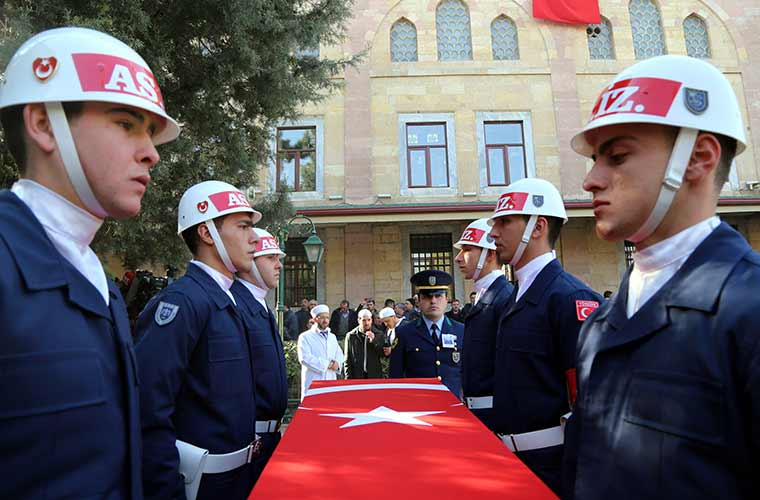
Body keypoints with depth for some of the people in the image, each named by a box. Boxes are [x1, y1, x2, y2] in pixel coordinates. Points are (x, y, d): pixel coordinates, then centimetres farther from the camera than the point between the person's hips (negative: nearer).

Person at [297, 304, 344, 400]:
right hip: (313, 383, -5)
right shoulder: (305, 337, 0)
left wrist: (337, 363, -4)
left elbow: (339, 355, 20)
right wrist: (327, 364, -11)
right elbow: (305, 358, -11)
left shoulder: (332, 337, 21)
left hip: (331, 382, 5)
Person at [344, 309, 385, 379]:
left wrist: (374, 341, -14)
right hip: (356, 377, 0)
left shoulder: (379, 335, 3)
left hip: (375, 377, 0)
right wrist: (349, 378, -1)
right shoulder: (351, 336, 3)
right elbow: (347, 361, 5)